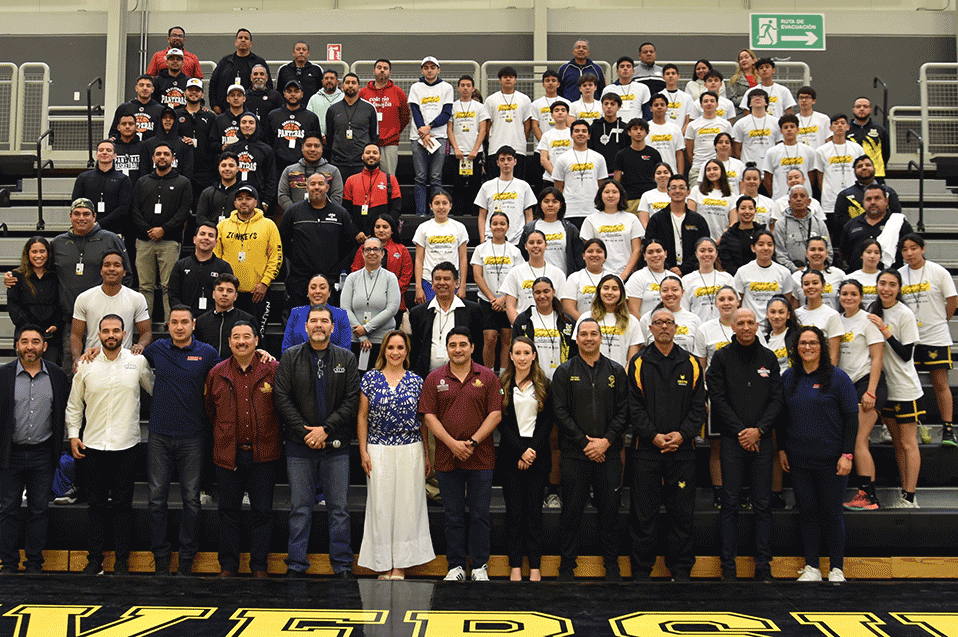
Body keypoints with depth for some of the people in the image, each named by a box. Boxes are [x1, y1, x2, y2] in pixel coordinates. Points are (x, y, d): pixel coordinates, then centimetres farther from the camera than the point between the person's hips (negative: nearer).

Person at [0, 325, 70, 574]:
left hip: (43, 454, 1)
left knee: (38, 511, 7)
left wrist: (57, 448, 6)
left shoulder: (57, 375, 2)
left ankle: (34, 564, 18)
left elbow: (64, 413, 9)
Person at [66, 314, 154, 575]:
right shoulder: (86, 365, 3)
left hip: (126, 446, -1)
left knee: (122, 504, 6)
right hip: (92, 446, 1)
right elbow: (74, 404, 10)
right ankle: (94, 558, 19)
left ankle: (122, 560, 15)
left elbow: (156, 390, 11)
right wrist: (73, 435, 4)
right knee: (97, 504, 9)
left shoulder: (138, 362, -1)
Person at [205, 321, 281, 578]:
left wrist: (276, 437, 5)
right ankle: (228, 564, 22)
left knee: (262, 511, 6)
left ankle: (259, 565, 18)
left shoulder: (273, 370, -2)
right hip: (228, 454, 2)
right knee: (228, 510, 10)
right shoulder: (217, 373, 4)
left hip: (264, 454, -1)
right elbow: (208, 409, 17)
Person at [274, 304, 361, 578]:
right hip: (300, 445, 0)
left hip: (336, 445, 0)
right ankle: (296, 565, 16)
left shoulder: (346, 358, 5)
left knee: (339, 508, 5)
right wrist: (305, 433, -10)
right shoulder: (291, 357, 5)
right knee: (300, 507, 6)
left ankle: (343, 566, 14)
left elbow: (352, 399, -1)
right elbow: (282, 398, -2)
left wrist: (326, 429, -11)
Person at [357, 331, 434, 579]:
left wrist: (427, 454, 7)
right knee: (380, 503, 2)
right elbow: (362, 416, 4)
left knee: (406, 503, 2)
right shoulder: (370, 378, 3)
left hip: (410, 450, 1)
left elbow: (423, 419, 8)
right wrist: (363, 451, -2)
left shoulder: (416, 381, 4)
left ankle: (401, 563, 12)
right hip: (378, 450, 0)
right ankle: (383, 563, 13)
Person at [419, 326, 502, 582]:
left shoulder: (488, 377, 2)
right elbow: (429, 416, 0)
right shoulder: (434, 378, 4)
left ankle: (480, 565, 17)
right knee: (453, 515, 9)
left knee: (480, 514, 5)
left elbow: (495, 414, -3)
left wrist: (473, 442, -12)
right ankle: (456, 565, 19)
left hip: (481, 458, -1)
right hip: (446, 458, 1)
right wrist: (452, 443, -12)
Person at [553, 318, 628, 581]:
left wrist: (606, 441, -9)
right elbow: (560, 412, -3)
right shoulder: (564, 372, 4)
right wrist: (585, 442, -10)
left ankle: (611, 563, 21)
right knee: (572, 510, 3)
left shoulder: (616, 371, 8)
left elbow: (624, 411, 3)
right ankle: (567, 564, 15)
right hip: (574, 453, -1)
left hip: (609, 452, 1)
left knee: (610, 508, 7)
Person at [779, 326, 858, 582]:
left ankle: (837, 569, 16)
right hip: (798, 460, 3)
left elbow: (852, 417, -5)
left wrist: (847, 454, -10)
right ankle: (812, 568, 17)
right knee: (807, 511, 7)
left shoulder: (837, 377, -4)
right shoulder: (789, 377, 7)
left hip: (831, 459, -3)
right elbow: (783, 416, 13)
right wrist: (781, 448, 8)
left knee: (832, 512, 3)